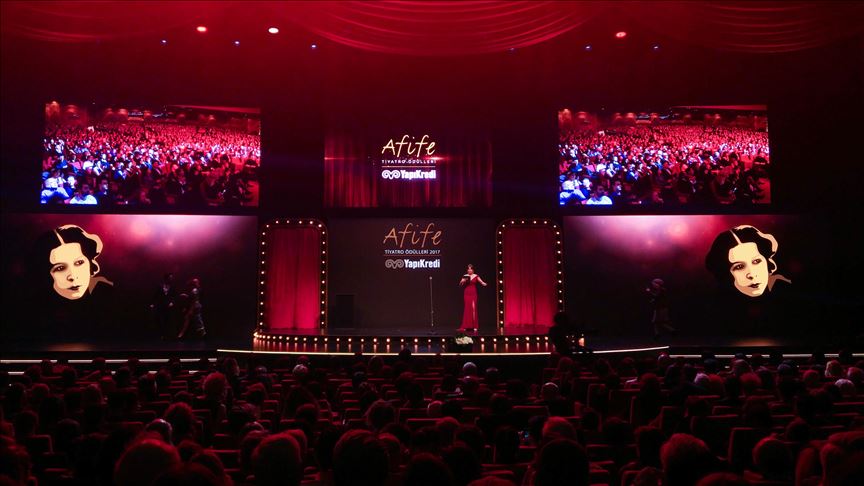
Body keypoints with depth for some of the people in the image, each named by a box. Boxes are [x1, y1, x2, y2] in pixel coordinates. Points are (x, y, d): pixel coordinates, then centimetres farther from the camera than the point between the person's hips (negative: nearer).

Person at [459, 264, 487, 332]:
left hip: (473, 294, -1)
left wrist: (484, 283, -31)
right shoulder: (465, 276, 6)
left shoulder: (476, 276, 3)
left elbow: (481, 281, -9)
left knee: (473, 308, -7)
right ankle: (466, 326, 6)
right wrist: (463, 281, -18)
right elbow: (460, 284, 1)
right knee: (467, 309, 1)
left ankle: (474, 326, -3)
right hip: (467, 294, 1)